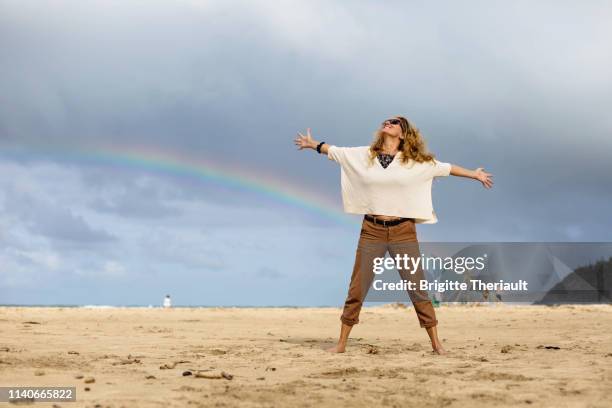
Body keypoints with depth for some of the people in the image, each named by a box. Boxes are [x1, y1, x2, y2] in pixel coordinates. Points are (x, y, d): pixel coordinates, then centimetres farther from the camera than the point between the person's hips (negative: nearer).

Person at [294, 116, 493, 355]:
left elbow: (445, 168, 13)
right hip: (372, 230, 1)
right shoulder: (363, 156, 7)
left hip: (403, 232, -1)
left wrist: (475, 174, 16)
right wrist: (313, 145, 30)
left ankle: (436, 344, 7)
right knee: (357, 289, 2)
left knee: (417, 289, 1)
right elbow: (334, 151, 20)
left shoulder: (417, 162, 4)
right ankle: (341, 343, 11)